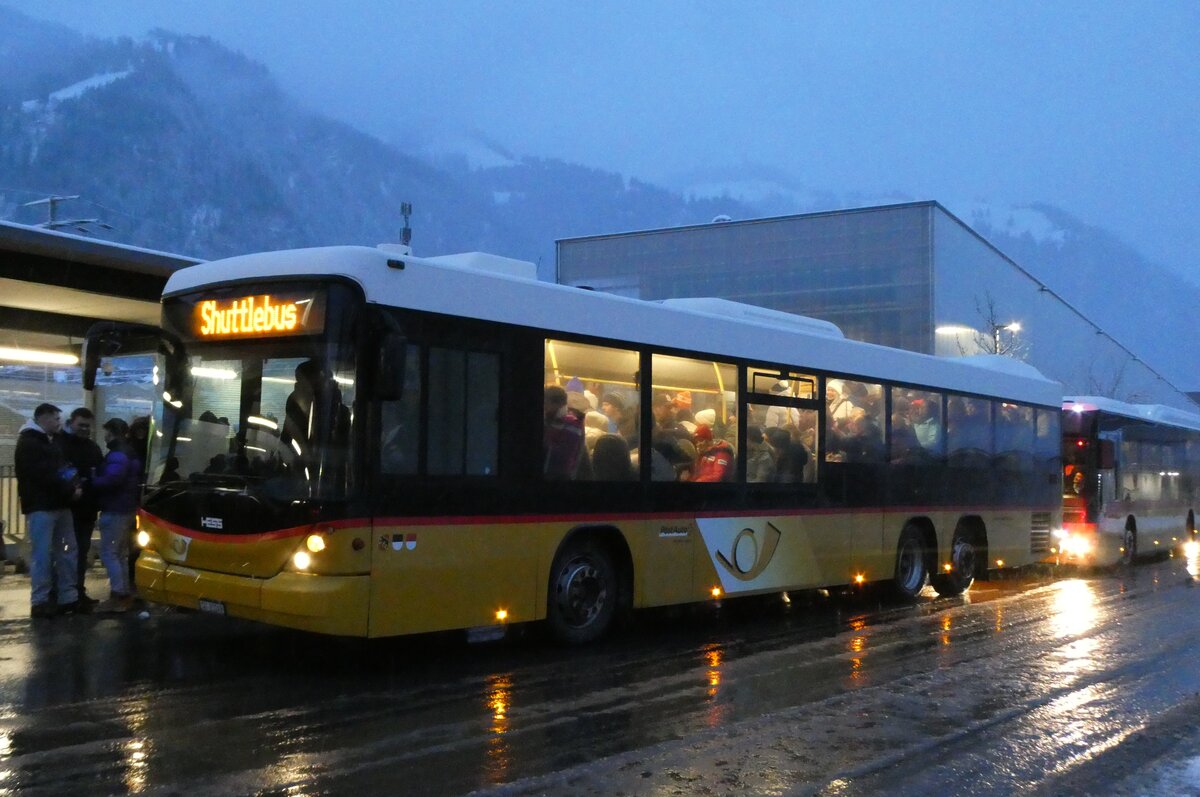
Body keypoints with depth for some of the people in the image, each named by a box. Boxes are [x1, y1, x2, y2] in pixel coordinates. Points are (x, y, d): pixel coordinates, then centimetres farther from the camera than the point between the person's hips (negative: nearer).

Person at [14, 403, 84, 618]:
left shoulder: (51, 442, 22)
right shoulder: (28, 442, -6)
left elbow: (63, 468, 23)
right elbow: (42, 474, -17)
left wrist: (75, 485, 2)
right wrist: (70, 490, -14)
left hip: (60, 504, 9)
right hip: (41, 506, -9)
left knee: (67, 552, 9)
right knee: (42, 554, -8)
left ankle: (69, 597, 14)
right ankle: (39, 601, -3)